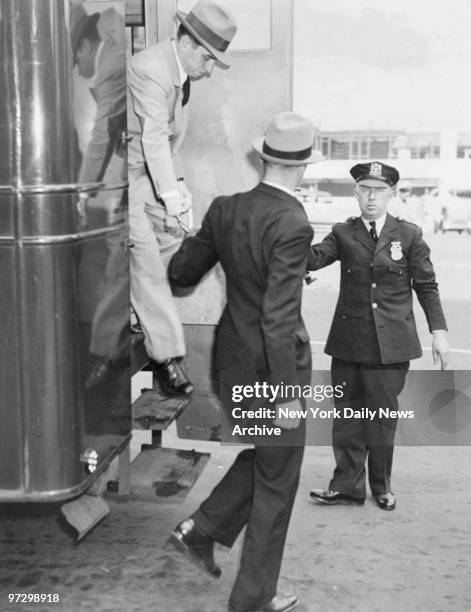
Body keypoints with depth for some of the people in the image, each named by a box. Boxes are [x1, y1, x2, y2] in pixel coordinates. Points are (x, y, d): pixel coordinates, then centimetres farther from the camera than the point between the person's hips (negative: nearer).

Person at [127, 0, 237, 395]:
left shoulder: (181, 71, 7)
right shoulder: (151, 69, -22)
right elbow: (155, 136, -27)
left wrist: (178, 182, 7)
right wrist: (169, 194, -28)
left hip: (146, 171, 9)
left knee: (172, 241, 8)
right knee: (145, 256, -12)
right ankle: (165, 354, -10)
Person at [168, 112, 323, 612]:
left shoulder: (225, 208, -3)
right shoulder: (292, 224, -23)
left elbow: (180, 273, 7)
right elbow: (278, 318, -26)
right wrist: (289, 393, -19)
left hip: (232, 356, 7)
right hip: (271, 366, -7)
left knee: (260, 455, 30)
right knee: (276, 481, 11)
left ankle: (202, 529, 28)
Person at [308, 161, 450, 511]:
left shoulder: (409, 235, 2)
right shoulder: (343, 233, 5)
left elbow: (427, 286, 5)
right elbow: (314, 259, -11)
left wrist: (439, 331, -1)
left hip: (392, 345, -1)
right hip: (350, 343, 1)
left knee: (383, 417, 7)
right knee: (348, 415, 6)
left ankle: (381, 486, 26)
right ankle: (348, 485, 19)